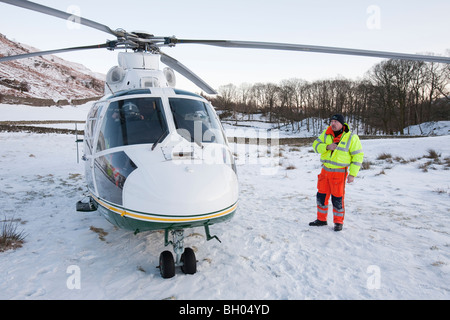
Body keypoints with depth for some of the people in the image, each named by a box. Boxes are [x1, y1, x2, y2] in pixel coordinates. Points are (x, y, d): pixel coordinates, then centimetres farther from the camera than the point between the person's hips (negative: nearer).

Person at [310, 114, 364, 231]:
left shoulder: (351, 137, -10)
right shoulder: (326, 134, 3)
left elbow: (358, 156, -7)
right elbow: (315, 145, 2)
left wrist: (352, 174, -10)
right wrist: (327, 147, -19)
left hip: (339, 172, -5)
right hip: (325, 170, 5)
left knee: (337, 199, 0)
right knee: (321, 196, 11)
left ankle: (338, 222, 18)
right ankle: (321, 219, 27)